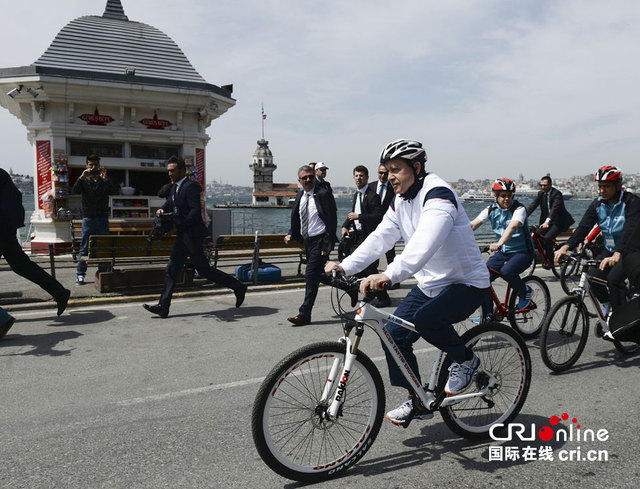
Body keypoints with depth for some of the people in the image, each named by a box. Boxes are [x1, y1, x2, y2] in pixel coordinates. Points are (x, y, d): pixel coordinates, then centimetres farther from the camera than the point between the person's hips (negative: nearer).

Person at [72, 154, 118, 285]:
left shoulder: (105, 181, 8)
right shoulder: (84, 181, 7)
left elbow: (114, 191, -9)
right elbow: (75, 191, -10)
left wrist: (105, 178, -22)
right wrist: (81, 177, -25)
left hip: (103, 219, 1)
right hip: (88, 218, -1)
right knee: (84, 247, 0)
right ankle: (80, 274, 5)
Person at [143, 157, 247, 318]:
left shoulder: (190, 186, -14)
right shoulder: (175, 187, 15)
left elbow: (195, 210, -22)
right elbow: (169, 202, 22)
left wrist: (182, 226, -23)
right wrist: (162, 209, 0)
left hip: (192, 235, -9)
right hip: (183, 235, 9)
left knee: (203, 269, -3)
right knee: (171, 270, 7)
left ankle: (238, 287, 10)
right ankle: (163, 307, 12)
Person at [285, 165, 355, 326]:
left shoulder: (323, 193, -12)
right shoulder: (300, 195, 11)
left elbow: (332, 220, -14)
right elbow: (296, 218, 20)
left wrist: (327, 245, -18)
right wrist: (291, 234, 3)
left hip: (320, 240, -8)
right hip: (307, 241, 9)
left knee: (311, 276, -9)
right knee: (318, 275, 16)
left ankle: (304, 315, -1)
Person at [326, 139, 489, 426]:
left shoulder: (437, 194, -23)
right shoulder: (400, 201, 5)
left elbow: (424, 243, -40)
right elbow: (380, 238, -3)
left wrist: (390, 275, -53)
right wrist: (345, 266, -16)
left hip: (466, 283, -8)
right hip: (430, 284, 8)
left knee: (425, 319, -33)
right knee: (394, 333, -1)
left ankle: (465, 359, -2)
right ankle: (417, 402, 16)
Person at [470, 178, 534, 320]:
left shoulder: (519, 209, -15)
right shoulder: (491, 210, -1)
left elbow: (513, 226, -35)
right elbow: (473, 224, -13)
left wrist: (499, 243, -53)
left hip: (522, 252, -5)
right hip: (502, 252, 5)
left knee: (506, 271, -33)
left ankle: (525, 292, -1)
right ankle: (488, 316, 4)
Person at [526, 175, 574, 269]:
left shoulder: (557, 194, -16)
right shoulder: (541, 194, 4)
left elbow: (555, 208, -31)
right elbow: (532, 206, -5)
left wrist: (547, 221, -46)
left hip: (559, 222, -7)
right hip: (546, 221, 7)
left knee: (547, 238, -25)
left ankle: (549, 260, -8)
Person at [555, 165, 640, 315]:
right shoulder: (597, 205, -1)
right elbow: (583, 227, -11)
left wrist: (617, 255, -46)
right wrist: (565, 247, -27)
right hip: (609, 249, 5)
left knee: (613, 279, -27)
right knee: (593, 277, -16)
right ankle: (607, 303, 14)